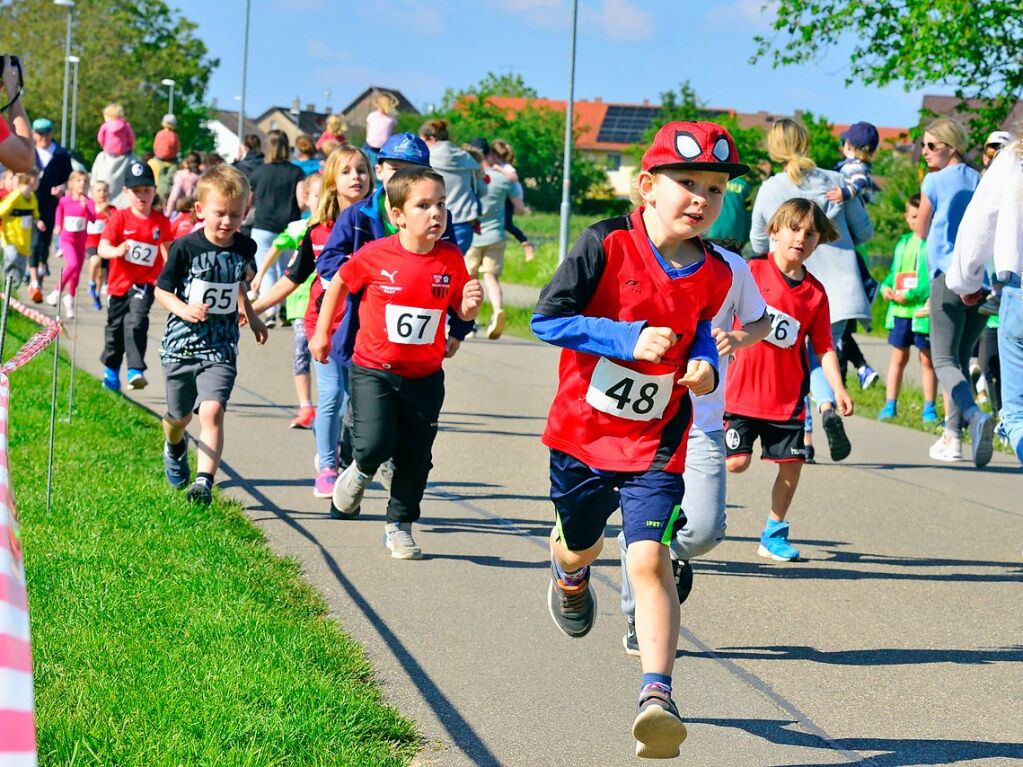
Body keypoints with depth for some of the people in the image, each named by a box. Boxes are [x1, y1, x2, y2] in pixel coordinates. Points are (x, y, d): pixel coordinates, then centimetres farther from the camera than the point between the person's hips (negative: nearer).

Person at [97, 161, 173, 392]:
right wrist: (117, 251, -39)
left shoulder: (161, 221, -1)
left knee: (136, 322, -24)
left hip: (145, 282, -1)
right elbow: (102, 247, -17)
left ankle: (136, 370, -26)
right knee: (115, 329, 15)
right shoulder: (120, 218, -9)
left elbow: (166, 248, 17)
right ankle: (111, 371, 37)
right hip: (119, 282, 1)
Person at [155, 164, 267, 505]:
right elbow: (162, 290, -5)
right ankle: (174, 448, 52)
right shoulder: (185, 247, -12)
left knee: (211, 411, -20)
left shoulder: (244, 247, 0)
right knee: (179, 416, 17)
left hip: (221, 348, 1)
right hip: (181, 345, -1)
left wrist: (250, 316, 24)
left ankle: (204, 481, -25)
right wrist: (183, 309, -22)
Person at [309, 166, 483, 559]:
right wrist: (321, 333, 10)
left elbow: (462, 312, 5)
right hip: (374, 369, -3)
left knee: (416, 458, 6)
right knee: (375, 442, -18)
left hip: (425, 376, 3)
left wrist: (471, 304, -18)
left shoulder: (451, 258, -6)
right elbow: (338, 284, 5)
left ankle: (399, 526, 26)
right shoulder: (375, 255, -13)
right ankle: (360, 472, 18)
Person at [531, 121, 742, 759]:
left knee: (650, 559, -18)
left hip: (656, 446, 0)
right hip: (582, 432, 0)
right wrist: (629, 337, -24)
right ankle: (569, 573, 62)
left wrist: (706, 367, -7)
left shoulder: (714, 274, -5)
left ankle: (658, 695, -22)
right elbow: (547, 319, -15)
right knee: (582, 544, 23)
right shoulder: (607, 246, -16)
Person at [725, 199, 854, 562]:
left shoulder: (816, 293, 4)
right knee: (736, 461, -8)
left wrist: (839, 389, -5)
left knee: (792, 462, 3)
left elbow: (824, 346, 5)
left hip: (788, 397, 3)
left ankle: (774, 534, 17)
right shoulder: (752, 272, -5)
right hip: (743, 392, -3)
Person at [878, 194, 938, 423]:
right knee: (898, 357, 9)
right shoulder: (903, 243, 14)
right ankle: (890, 405, 14)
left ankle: (929, 408, 11)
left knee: (927, 359, 4)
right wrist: (886, 287, 1)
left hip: (924, 310, -5)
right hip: (900, 310, 5)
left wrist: (911, 294, -19)